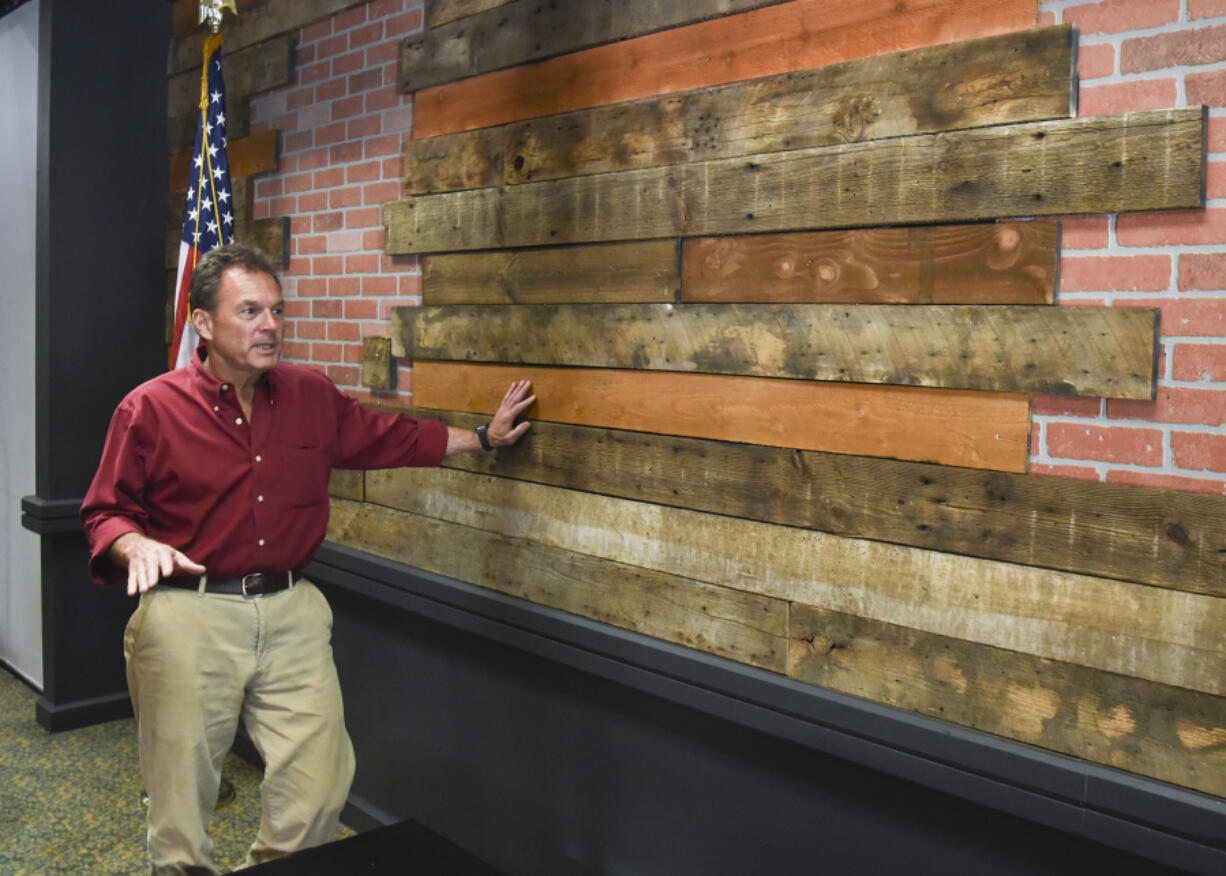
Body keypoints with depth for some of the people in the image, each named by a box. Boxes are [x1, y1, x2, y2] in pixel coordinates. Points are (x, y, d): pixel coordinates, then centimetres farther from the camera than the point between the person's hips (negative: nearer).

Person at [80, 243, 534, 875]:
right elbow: (104, 514, 0)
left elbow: (388, 438, 21)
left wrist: (484, 437, 24)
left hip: (292, 611, 3)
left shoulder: (312, 396, 8)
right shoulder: (150, 409, -5)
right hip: (189, 616, -3)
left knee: (318, 782, 0)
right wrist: (138, 546, -21)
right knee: (181, 788, 7)